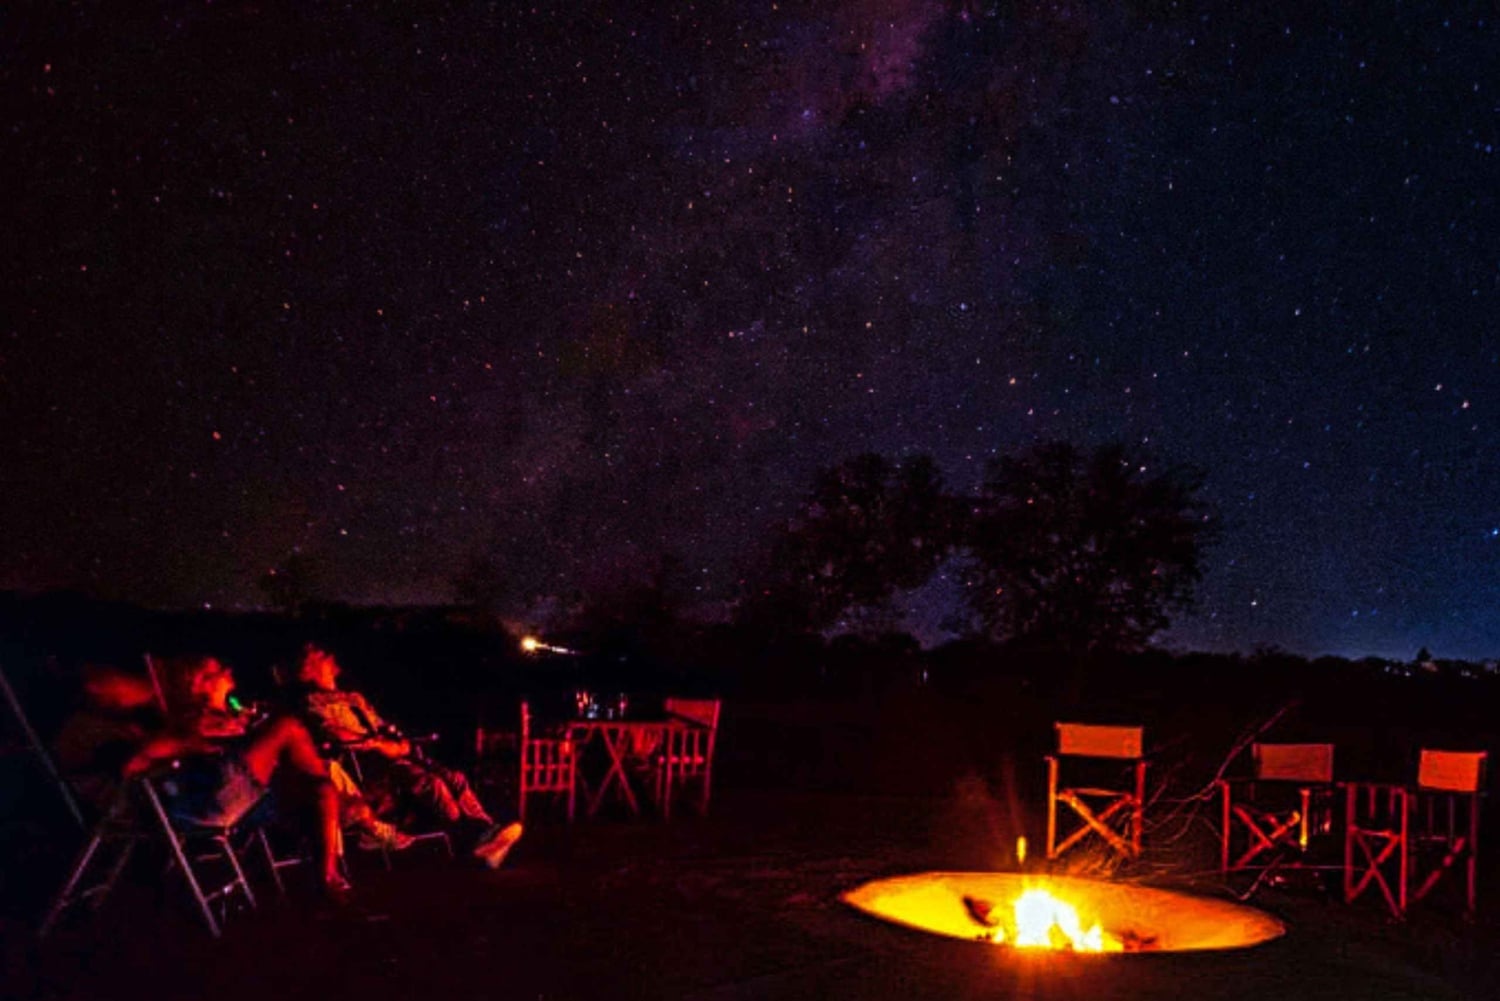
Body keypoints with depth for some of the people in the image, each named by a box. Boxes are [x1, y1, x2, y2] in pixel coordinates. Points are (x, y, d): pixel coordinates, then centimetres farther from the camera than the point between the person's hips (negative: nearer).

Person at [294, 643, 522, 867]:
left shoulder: (355, 698, 32)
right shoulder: (313, 702, 9)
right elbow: (332, 732, -8)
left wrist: (399, 744, 1)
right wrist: (379, 745, -15)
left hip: (390, 759, 7)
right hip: (363, 767, -7)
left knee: (454, 778, -17)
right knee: (429, 781, -31)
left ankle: (487, 830, -33)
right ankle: (477, 835, -37)